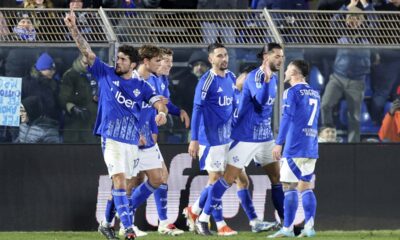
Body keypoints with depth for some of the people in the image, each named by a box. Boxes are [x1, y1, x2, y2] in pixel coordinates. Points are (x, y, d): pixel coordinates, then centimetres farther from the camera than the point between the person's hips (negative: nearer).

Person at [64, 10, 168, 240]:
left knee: (122, 184, 9)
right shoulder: (106, 74, 4)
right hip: (112, 137, -4)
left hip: (132, 141, 4)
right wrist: (74, 28, -13)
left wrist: (162, 112, -27)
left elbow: (158, 101, -3)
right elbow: (87, 51, -2)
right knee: (119, 180, -16)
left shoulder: (141, 86, 9)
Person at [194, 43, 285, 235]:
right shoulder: (254, 77, -16)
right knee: (229, 178, -6)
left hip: (264, 136, 7)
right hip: (246, 137, -7)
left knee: (277, 178, 3)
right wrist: (267, 78, -36)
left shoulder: (274, 78, 8)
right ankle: (203, 218, 3)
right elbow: (261, 101, -32)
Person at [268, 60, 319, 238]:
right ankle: (309, 227, 1)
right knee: (305, 186, 8)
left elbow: (287, 117, -14)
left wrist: (278, 143, -17)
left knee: (289, 186, -5)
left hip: (295, 148, -7)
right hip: (311, 148, 7)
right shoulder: (314, 94, 16)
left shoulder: (292, 92, -7)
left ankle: (287, 228, -8)